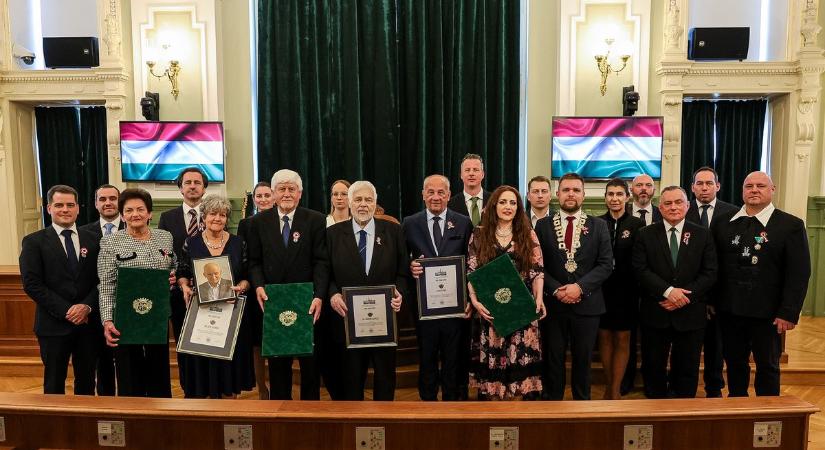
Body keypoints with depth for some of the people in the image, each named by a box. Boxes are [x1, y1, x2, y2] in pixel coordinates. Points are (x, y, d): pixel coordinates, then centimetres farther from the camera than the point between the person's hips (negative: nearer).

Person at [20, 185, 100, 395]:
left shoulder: (92, 240, 7)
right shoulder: (34, 242, -1)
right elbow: (31, 284, -8)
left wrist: (87, 306, -12)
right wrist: (66, 310, -13)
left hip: (88, 323, 3)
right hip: (54, 325, -2)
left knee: (86, 383, 12)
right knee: (54, 385, 9)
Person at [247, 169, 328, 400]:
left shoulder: (315, 220, -2)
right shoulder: (259, 221, 4)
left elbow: (321, 262, -7)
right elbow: (255, 261, 5)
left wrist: (318, 296, -18)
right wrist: (258, 286, -13)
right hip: (273, 302, 1)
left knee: (310, 359, 10)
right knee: (277, 361, 11)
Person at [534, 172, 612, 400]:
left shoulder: (599, 226, 5)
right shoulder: (543, 225, 4)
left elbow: (606, 264, -2)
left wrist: (580, 287, -14)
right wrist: (556, 289, -13)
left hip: (587, 304, 0)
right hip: (552, 304, 0)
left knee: (583, 360, 11)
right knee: (552, 360, 8)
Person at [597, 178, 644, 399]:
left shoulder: (637, 225, -2)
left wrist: (637, 286, -10)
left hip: (626, 290, -1)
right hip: (601, 289, 1)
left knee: (622, 339, 6)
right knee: (604, 337, 9)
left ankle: (615, 390, 15)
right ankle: (609, 384, 23)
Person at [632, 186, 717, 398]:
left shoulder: (703, 235, 4)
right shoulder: (646, 234, 2)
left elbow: (710, 273, -1)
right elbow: (640, 270, -7)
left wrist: (685, 297, -13)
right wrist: (668, 291, -18)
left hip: (690, 315, 1)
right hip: (655, 314, 0)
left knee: (687, 370, 11)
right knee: (653, 368, 10)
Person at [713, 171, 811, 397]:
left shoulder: (791, 225, -5)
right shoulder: (723, 222, 5)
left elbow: (799, 274, -8)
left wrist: (789, 312, -13)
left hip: (767, 312, -3)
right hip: (729, 310, 3)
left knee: (767, 366, 11)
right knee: (734, 363, 14)